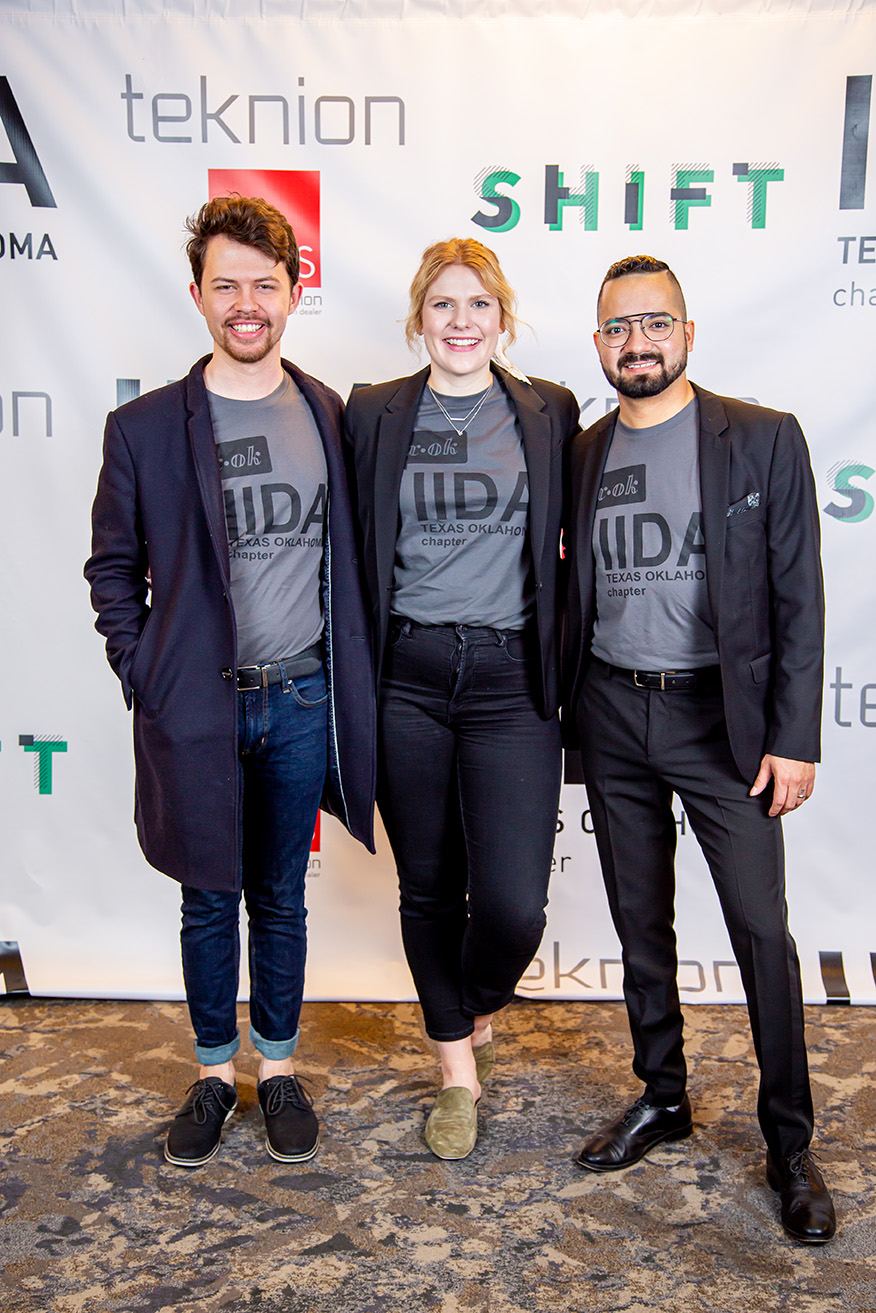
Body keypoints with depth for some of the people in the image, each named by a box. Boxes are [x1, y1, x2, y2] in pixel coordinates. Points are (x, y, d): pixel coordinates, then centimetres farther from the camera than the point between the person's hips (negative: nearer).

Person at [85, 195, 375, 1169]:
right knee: (208, 901, 11)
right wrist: (144, 678, -2)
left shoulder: (330, 416, 3)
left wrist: (347, 676, 3)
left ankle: (278, 1067, 31)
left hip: (300, 700, 1)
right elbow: (113, 568, 4)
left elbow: (347, 555, 8)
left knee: (281, 896, 14)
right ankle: (214, 1072, 31)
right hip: (196, 705, -1)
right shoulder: (143, 427, -2)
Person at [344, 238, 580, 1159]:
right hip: (406, 677, 1)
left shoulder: (550, 414, 5)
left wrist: (563, 661, 5)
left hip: (510, 677, -1)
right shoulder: (374, 415, 5)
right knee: (428, 887, 11)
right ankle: (458, 1070, 32)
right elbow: (354, 550, 8)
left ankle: (478, 1012, 30)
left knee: (512, 906, -6)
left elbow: (572, 544, 11)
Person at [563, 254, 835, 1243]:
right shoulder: (581, 453, 7)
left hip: (720, 715, -3)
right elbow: (574, 592, 11)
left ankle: (789, 1143, 17)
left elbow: (797, 598, -5)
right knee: (640, 925, 13)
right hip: (612, 715, 4)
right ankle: (661, 1097, 32)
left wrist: (793, 738, -11)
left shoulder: (764, 440, -3)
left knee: (762, 930, -1)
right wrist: (568, 718, 6)